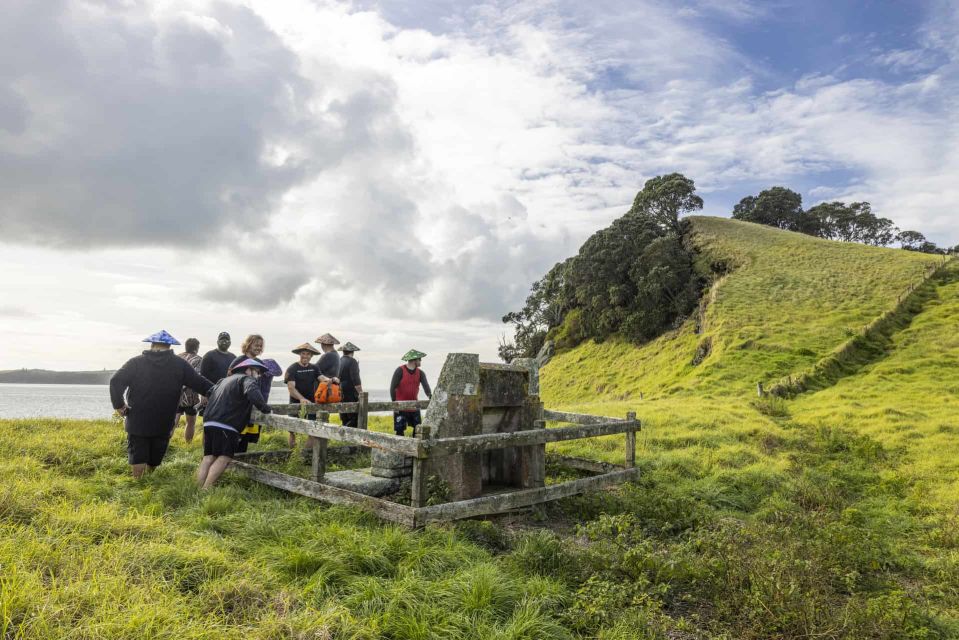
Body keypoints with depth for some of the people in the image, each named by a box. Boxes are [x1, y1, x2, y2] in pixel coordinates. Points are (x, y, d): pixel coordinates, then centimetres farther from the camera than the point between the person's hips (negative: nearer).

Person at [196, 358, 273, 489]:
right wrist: (265, 408, -14)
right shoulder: (247, 379, -1)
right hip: (225, 425, -9)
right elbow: (253, 393, -22)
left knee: (208, 456, 12)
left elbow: (208, 395, 37)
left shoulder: (224, 380, 28)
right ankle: (206, 489, -16)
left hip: (209, 422, 9)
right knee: (224, 457, -9)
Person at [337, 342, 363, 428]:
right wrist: (361, 393, -12)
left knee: (345, 421, 13)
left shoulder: (338, 362, 11)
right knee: (354, 419, -5)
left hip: (340, 394, 8)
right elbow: (355, 380, -16)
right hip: (351, 395, -8)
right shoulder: (352, 361, -10)